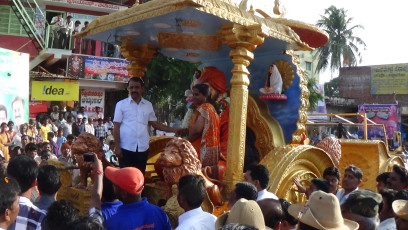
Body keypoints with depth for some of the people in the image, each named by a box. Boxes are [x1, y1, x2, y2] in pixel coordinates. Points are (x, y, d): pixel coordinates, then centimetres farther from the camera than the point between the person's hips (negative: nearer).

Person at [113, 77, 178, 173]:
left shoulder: (148, 105, 11)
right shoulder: (121, 104, 3)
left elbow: (155, 124, 16)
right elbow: (116, 127, 1)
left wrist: (174, 130, 7)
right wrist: (117, 147, -7)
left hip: (142, 148, 3)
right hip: (126, 148, -2)